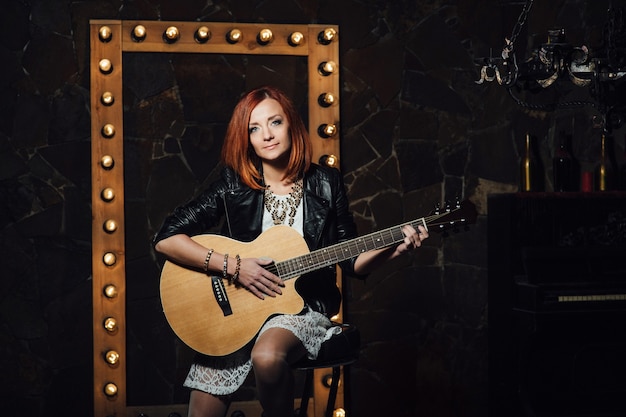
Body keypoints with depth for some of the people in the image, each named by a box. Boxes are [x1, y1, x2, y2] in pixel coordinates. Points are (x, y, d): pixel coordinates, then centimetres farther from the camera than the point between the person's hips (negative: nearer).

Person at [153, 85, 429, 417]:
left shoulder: (326, 184, 2)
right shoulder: (233, 186, -1)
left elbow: (351, 262, 7)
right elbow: (166, 239, -6)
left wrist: (391, 249, -12)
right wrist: (232, 266, -15)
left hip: (303, 307, -1)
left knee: (267, 356, -33)